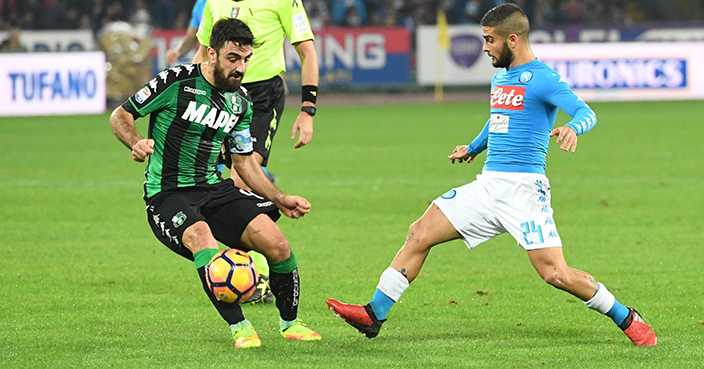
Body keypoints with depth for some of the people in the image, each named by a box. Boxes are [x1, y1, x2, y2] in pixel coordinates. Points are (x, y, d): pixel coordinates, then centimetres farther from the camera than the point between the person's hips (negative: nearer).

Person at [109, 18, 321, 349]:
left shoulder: (240, 102, 8)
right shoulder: (177, 82, -11)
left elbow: (244, 162, 18)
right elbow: (120, 116, -5)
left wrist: (280, 199, 7)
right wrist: (136, 143, -25)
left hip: (214, 188, 5)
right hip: (167, 195, -5)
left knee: (276, 243, -15)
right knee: (201, 236, -38)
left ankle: (290, 323, 9)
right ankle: (239, 327, -28)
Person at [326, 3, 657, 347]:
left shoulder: (542, 79, -9)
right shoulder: (499, 77, 17)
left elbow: (586, 113, -22)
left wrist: (572, 128, -42)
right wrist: (473, 148, 46)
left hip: (524, 188, -8)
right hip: (487, 186, 8)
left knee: (554, 273, -14)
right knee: (419, 234, -1)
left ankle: (626, 319, 4)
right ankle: (374, 314, 3)